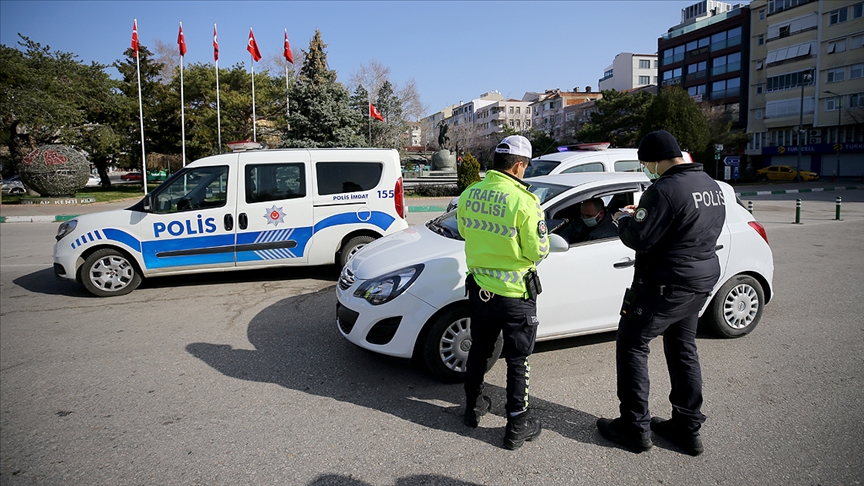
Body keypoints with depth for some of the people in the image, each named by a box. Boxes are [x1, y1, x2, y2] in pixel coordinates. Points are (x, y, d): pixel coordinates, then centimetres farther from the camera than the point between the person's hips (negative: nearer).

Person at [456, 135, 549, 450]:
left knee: (479, 350, 22)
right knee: (517, 360, 9)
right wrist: (540, 233, 4)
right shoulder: (523, 201, -22)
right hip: (515, 294, -5)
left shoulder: (468, 195, -3)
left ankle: (473, 407, 39)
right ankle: (517, 427, 21)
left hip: (479, 289, 5)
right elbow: (538, 251, -16)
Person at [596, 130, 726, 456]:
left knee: (632, 344, 4)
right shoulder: (711, 185, 8)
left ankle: (635, 427, 10)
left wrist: (624, 219, -1)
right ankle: (688, 429, 27)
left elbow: (638, 238, -22)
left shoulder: (666, 189, -22)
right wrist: (642, 214, 12)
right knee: (683, 350, 18)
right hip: (701, 281, 9)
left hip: (666, 285, -9)